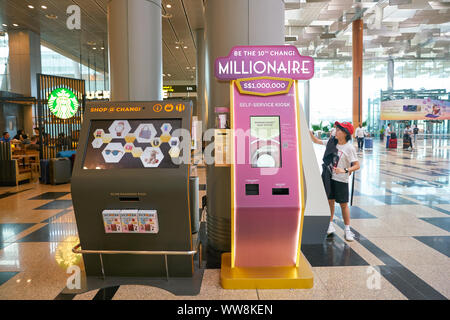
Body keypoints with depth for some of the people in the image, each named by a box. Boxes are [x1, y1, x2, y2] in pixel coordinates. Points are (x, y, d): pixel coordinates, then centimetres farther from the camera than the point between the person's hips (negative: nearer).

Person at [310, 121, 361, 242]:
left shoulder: (349, 148, -14)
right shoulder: (332, 142, 2)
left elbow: (357, 165, -15)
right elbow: (316, 141, 13)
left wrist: (345, 170, -29)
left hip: (341, 179, -5)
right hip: (329, 177, 5)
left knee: (343, 204, 3)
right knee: (330, 201, 12)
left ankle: (347, 230, 14)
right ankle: (330, 225, 26)